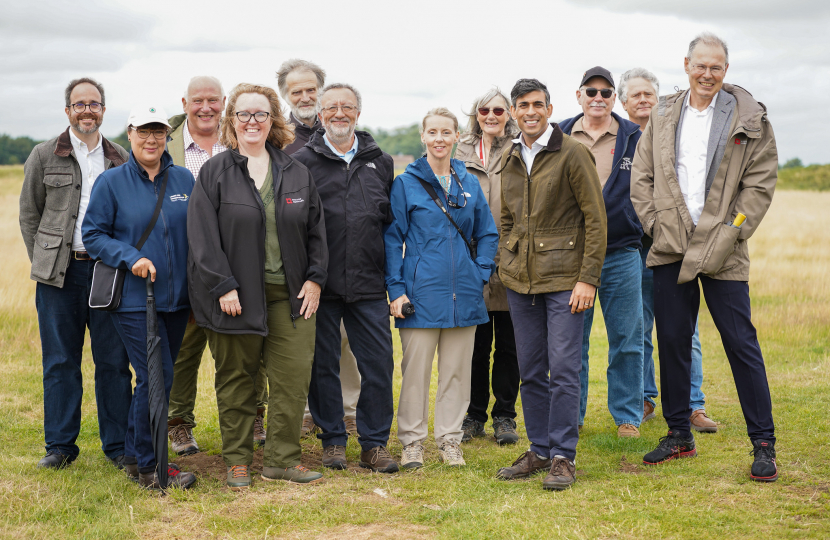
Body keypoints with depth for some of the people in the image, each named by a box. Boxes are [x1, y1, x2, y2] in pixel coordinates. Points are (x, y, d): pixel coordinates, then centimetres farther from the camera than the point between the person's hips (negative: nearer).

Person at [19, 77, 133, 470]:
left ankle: (117, 445, 12)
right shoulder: (44, 157, 5)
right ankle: (60, 445, 16)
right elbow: (29, 215, 9)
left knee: (114, 361, 2)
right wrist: (45, 262, 3)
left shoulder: (121, 159, 10)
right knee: (60, 361, 5)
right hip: (59, 275, -1)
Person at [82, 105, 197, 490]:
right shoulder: (111, 182, -2)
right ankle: (150, 466, 2)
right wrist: (130, 258, -17)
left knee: (156, 379, 10)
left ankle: (135, 458, 24)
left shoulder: (184, 180, 9)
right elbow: (92, 235, -1)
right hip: (133, 298, -5)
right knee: (156, 377, -10)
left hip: (175, 297, 5)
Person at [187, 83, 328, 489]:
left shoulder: (296, 173, 10)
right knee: (236, 380, 6)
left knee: (295, 375, -2)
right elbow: (203, 235, -6)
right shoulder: (214, 172, 0)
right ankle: (237, 460, 19)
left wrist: (315, 278, 3)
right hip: (236, 296, -3)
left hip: (289, 294, 3)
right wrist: (223, 287, -13)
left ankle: (283, 459, 10)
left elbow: (316, 229, 13)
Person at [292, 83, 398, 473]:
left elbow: (392, 220, 17)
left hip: (368, 284, 2)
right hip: (321, 284, -2)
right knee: (323, 364, 6)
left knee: (378, 363, 1)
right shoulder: (303, 162, 2)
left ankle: (374, 442, 14)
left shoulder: (380, 162, 12)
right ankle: (332, 440, 20)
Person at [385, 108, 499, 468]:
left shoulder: (469, 183, 9)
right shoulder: (406, 184, -1)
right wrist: (396, 289, -7)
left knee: (457, 370, 8)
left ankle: (450, 440, 19)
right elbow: (393, 239, -1)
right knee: (416, 369, 0)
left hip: (463, 295, 3)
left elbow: (487, 234, 15)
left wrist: (481, 274, 3)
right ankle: (412, 441, 12)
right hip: (421, 292, -3)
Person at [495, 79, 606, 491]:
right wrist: (505, 265, 11)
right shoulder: (509, 160, 12)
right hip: (520, 281, 6)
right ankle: (539, 451, 20)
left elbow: (595, 220, -8)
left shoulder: (572, 154, -7)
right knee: (530, 372, 10)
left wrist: (588, 278, -13)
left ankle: (563, 457, 3)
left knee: (563, 370, -5)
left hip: (564, 279, -6)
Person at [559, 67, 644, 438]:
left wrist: (646, 231, 2)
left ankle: (627, 416, 16)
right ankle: (570, 415, 18)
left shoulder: (635, 138, 4)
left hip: (621, 253, 0)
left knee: (627, 339, 4)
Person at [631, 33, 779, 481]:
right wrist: (655, 222, 0)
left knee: (741, 343, -2)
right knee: (672, 341, 9)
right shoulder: (662, 116, 10)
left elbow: (761, 183, -3)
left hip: (722, 252, -3)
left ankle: (763, 444, 6)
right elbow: (641, 177, 12)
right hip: (669, 249, 4)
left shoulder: (749, 119, -1)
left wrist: (729, 233, -9)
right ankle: (679, 435, 23)